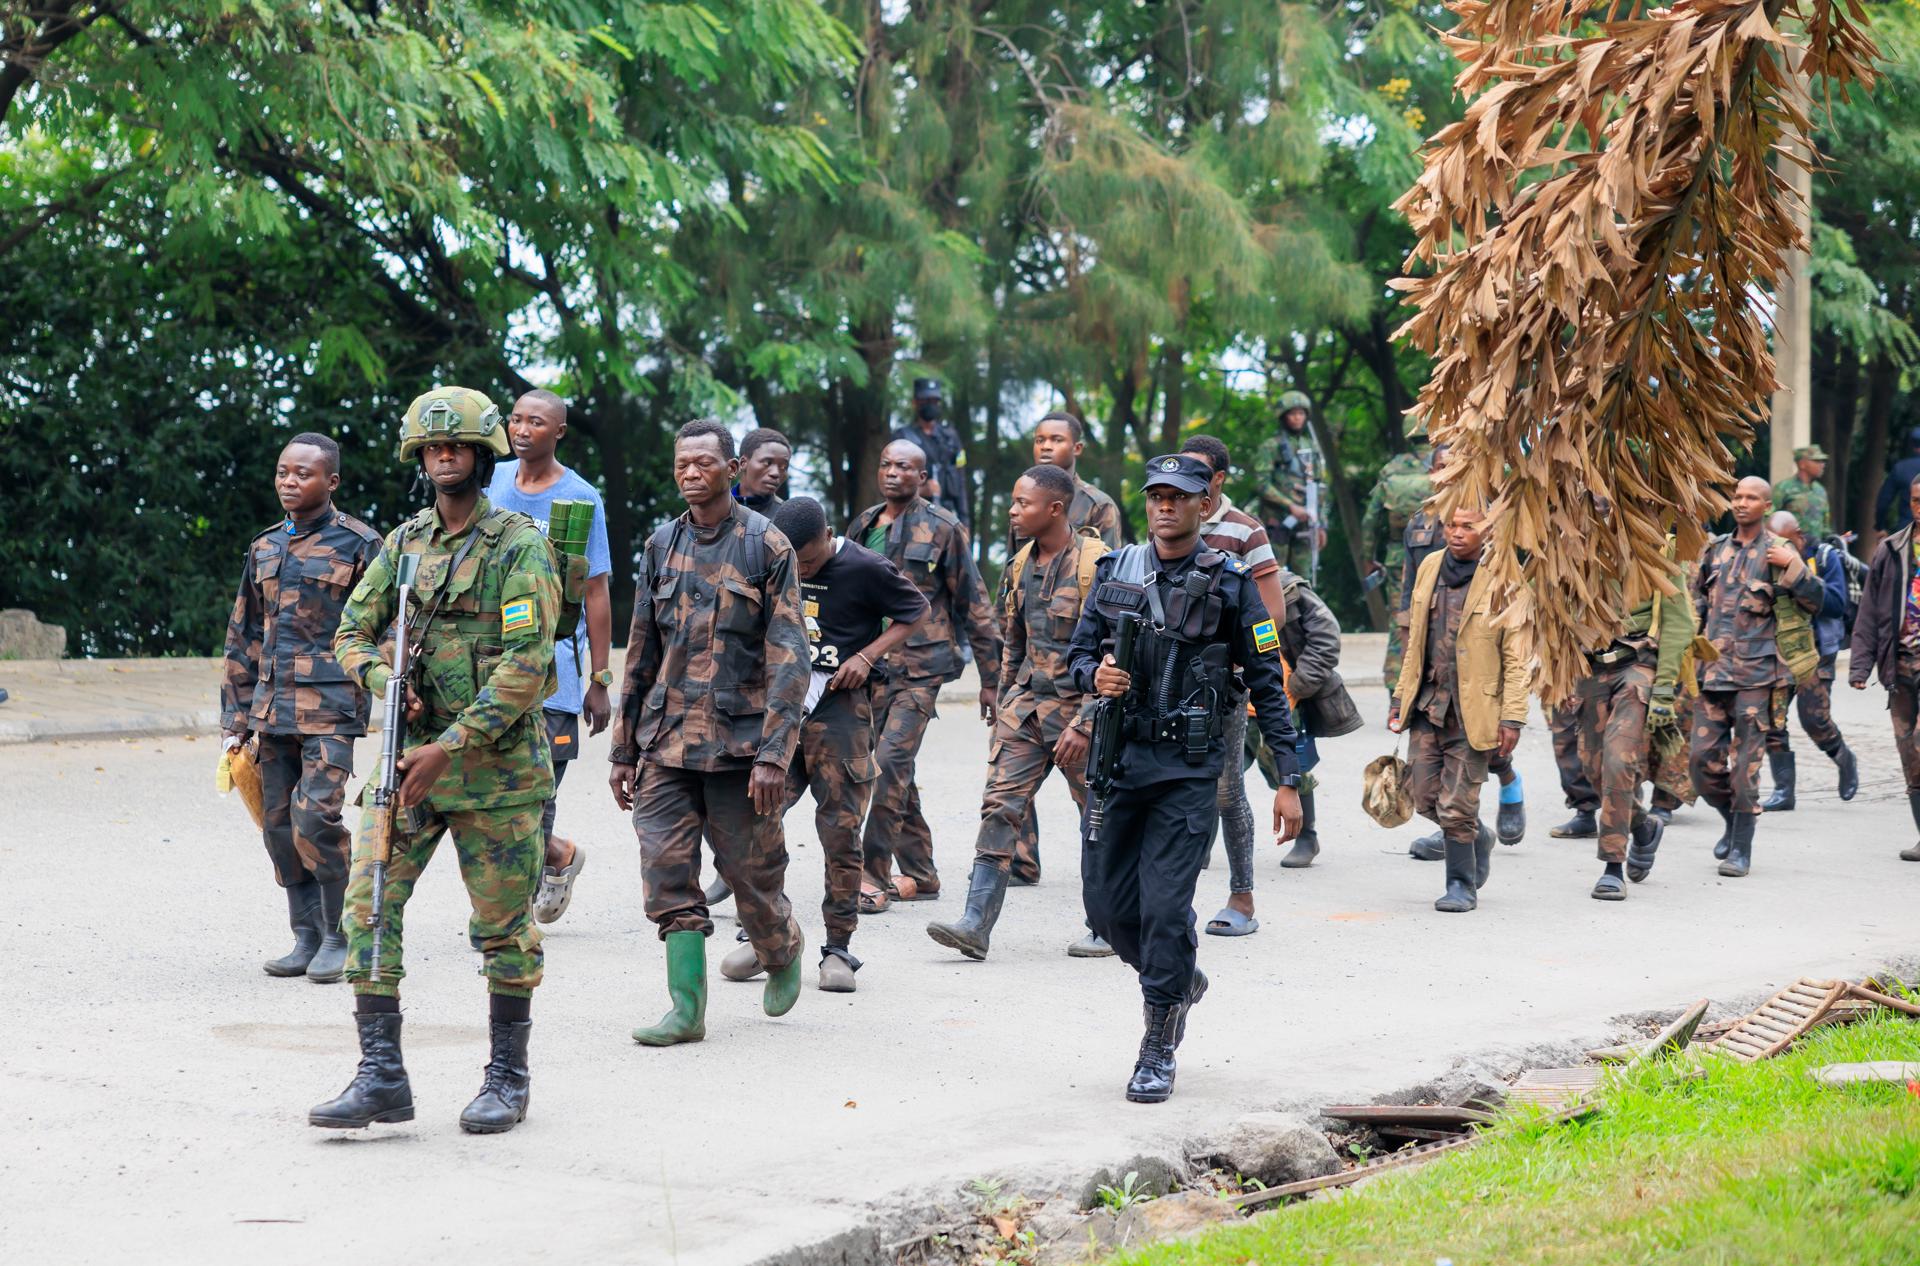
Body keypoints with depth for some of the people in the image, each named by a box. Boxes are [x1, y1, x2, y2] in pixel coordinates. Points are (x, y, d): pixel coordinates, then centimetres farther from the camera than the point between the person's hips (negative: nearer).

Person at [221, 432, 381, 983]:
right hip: (272, 707, 6)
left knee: (315, 817, -16)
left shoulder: (358, 545, -2)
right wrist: (237, 721, 15)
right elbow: (243, 639, 19)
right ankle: (308, 936, 16)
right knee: (279, 824, 6)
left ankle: (343, 935, -1)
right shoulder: (263, 549, 15)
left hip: (330, 709, -6)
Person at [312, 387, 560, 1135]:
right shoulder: (404, 544, 11)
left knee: (503, 923, 2)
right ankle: (381, 1076, -1)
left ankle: (508, 1078, 15)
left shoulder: (519, 547, -7)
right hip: (411, 753, 5)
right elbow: (352, 633, 17)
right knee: (370, 903, -5)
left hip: (496, 760, -5)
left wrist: (451, 747, -17)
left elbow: (525, 664, -14)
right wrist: (384, 680, -6)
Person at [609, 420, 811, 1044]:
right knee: (667, 872, -5)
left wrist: (773, 754, -17)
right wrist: (624, 749, 13)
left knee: (752, 874, 5)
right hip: (666, 741, 4)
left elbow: (789, 658, -8)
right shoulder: (661, 546, 11)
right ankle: (687, 1008, -1)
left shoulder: (767, 546, -4)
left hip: (738, 740, -4)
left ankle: (783, 954, 34)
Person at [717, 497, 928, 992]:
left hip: (840, 706, -4)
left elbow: (914, 612, 4)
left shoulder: (865, 569, -7)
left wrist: (866, 656, -6)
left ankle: (838, 949, 5)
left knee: (840, 828, -2)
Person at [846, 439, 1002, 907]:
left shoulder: (942, 529, -2)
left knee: (892, 762, -16)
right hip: (869, 666, 6)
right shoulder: (862, 526, 13)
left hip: (918, 666, -6)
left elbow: (972, 604, 0)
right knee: (897, 771, 10)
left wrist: (990, 677, 0)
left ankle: (875, 876, -14)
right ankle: (920, 874, 20)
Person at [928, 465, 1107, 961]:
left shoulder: (1096, 565, -14)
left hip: (1080, 707, -6)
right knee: (1000, 807, -5)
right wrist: (1002, 705, 19)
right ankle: (976, 924, -10)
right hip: (1027, 703, 6)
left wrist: (1083, 723, -20)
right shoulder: (1021, 566, 9)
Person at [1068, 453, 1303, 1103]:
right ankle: (1179, 980, 33)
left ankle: (1158, 1052, 3)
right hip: (1117, 756, 4)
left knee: (1166, 907, -9)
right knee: (1106, 901, 5)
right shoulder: (1114, 572, 9)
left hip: (1189, 767, -4)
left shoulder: (1230, 584, -1)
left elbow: (1267, 683, 0)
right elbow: (1079, 653, 14)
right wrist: (1095, 675, -11)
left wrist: (1288, 780, -5)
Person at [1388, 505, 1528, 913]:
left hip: (1473, 708, -5)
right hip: (1427, 704, 5)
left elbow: (1516, 657, -7)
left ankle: (1463, 885, 13)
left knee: (1457, 806, -4)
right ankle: (1479, 838, 35)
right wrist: (1400, 698, 15)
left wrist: (1512, 718, -12)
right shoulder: (1430, 569, 9)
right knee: (1426, 796, 7)